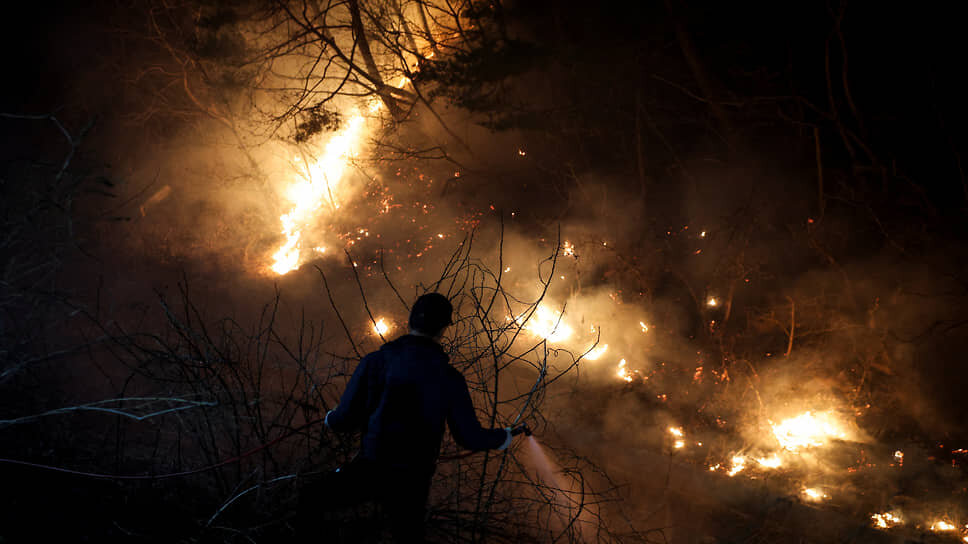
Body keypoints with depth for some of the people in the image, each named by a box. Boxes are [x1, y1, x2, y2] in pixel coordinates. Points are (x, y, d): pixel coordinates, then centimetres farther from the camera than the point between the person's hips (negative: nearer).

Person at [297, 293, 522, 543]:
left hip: (368, 470, -1)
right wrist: (505, 437, 19)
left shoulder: (374, 362, -9)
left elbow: (342, 421, -5)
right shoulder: (449, 378, -9)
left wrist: (331, 417, 20)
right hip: (411, 481, 1)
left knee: (309, 502, 23)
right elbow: (471, 438, -1)